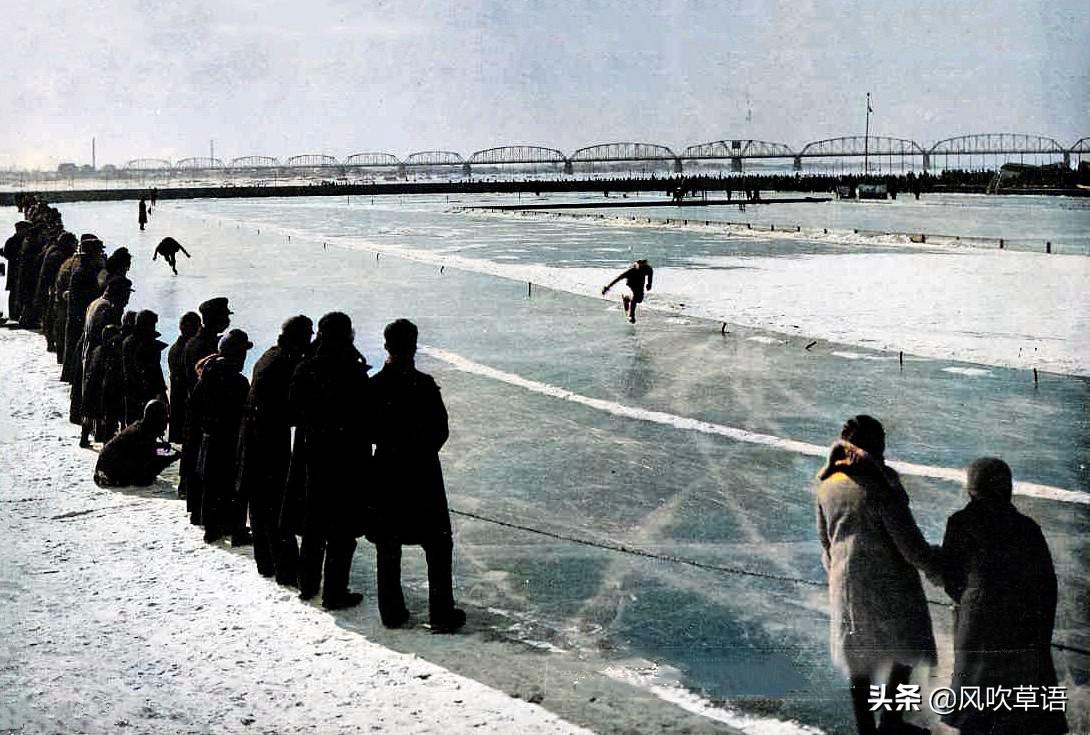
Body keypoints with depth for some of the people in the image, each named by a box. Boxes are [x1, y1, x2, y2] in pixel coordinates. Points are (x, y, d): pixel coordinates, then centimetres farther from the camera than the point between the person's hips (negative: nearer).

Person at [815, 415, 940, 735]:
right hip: (889, 584, -6)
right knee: (906, 650, 17)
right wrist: (942, 569, -3)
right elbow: (912, 547, -18)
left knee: (859, 662, 17)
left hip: (846, 586, 6)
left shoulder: (827, 485, -1)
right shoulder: (881, 487, -21)